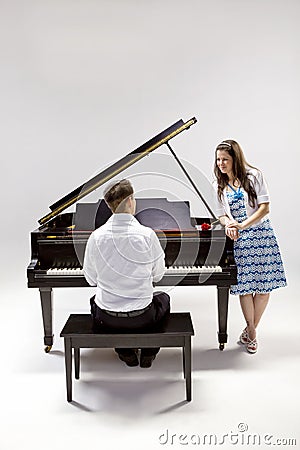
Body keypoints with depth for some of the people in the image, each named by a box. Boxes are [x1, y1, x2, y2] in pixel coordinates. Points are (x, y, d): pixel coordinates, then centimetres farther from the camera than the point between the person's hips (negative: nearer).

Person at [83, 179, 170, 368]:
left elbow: (91, 279, 2)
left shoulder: (96, 236, -10)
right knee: (163, 298, 32)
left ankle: (126, 351, 29)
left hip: (107, 318, 1)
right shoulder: (147, 234, -15)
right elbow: (158, 275, -1)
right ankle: (148, 352, 24)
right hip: (142, 317, 0)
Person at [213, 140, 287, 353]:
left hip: (260, 233, -2)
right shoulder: (219, 186, 9)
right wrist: (229, 225, -15)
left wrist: (243, 225, -20)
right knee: (245, 286, 0)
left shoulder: (254, 176, -3)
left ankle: (251, 328, 23)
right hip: (238, 239, 2)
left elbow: (265, 207, -9)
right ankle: (251, 330, 21)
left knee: (264, 286, 2)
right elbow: (223, 215, 8)